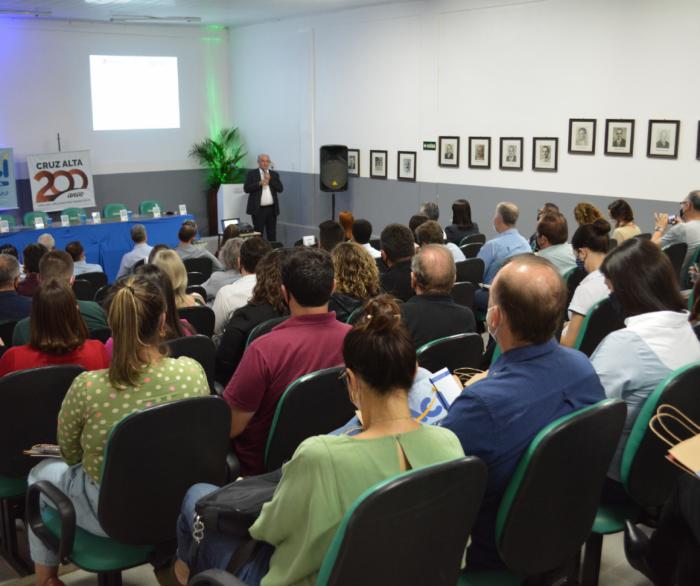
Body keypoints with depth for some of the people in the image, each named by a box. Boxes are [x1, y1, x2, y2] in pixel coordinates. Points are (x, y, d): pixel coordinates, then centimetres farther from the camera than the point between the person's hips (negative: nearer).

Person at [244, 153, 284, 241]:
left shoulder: (274, 174, 11)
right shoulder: (252, 174, 3)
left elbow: (280, 189, 1)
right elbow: (246, 188, -7)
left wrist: (270, 180, -8)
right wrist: (259, 183, -17)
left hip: (272, 208, 3)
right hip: (258, 209, -3)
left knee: (272, 234, 5)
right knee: (258, 234, -2)